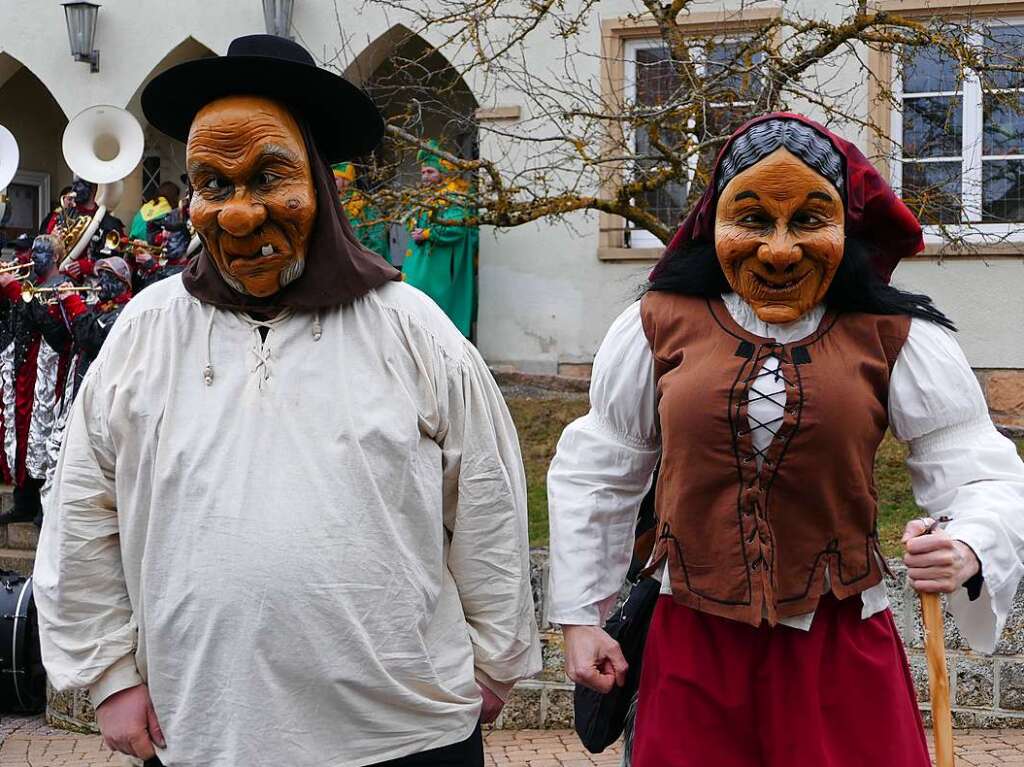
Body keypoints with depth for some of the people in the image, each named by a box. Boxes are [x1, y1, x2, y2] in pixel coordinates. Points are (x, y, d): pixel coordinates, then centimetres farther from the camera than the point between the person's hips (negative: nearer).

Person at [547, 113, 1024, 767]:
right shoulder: (659, 327, -1)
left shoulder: (897, 339, -3)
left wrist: (968, 550, -27)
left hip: (843, 651, 0)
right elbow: (594, 474, 8)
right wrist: (579, 617, 8)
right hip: (692, 646, 1)